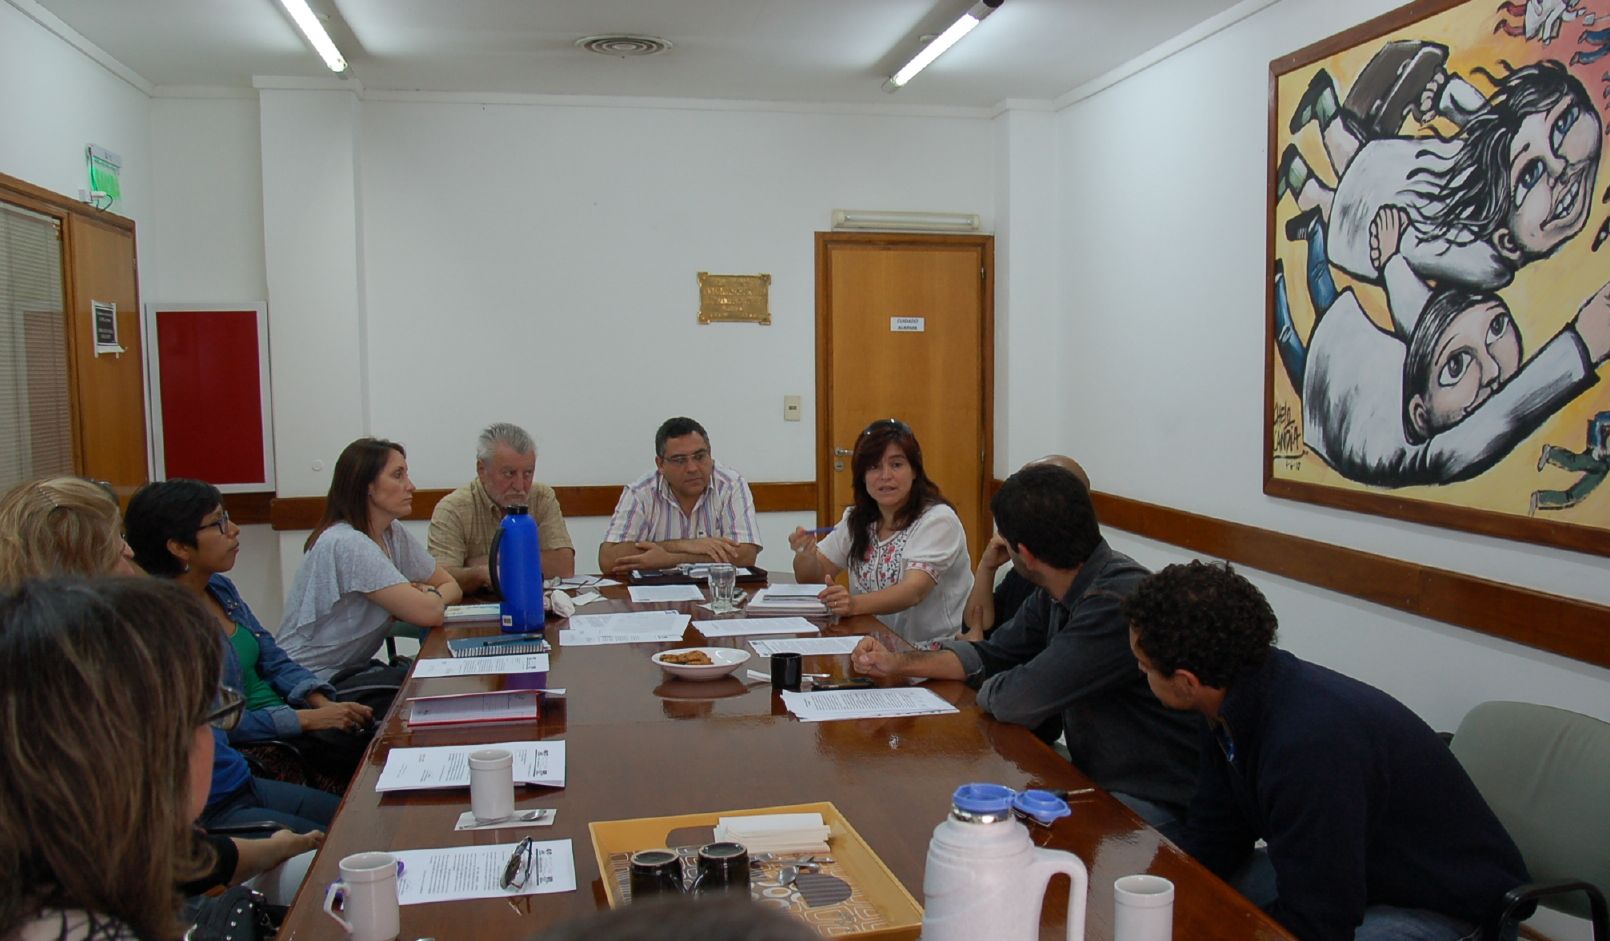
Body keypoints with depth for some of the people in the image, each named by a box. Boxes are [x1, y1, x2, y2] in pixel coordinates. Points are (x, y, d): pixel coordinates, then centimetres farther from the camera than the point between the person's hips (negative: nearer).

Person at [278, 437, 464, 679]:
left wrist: (425, 596, -13)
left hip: (353, 669, 7)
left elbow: (452, 588, 7)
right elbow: (428, 613, -26)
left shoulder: (394, 533, 3)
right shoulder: (347, 544, -22)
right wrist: (432, 596, -4)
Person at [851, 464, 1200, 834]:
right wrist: (899, 663, 9)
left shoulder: (1118, 601, -27)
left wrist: (985, 692, -2)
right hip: (1096, 782, 8)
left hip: (1153, 807, -8)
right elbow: (996, 653, 17)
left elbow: (1021, 699, -25)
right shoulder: (1054, 594, 4)